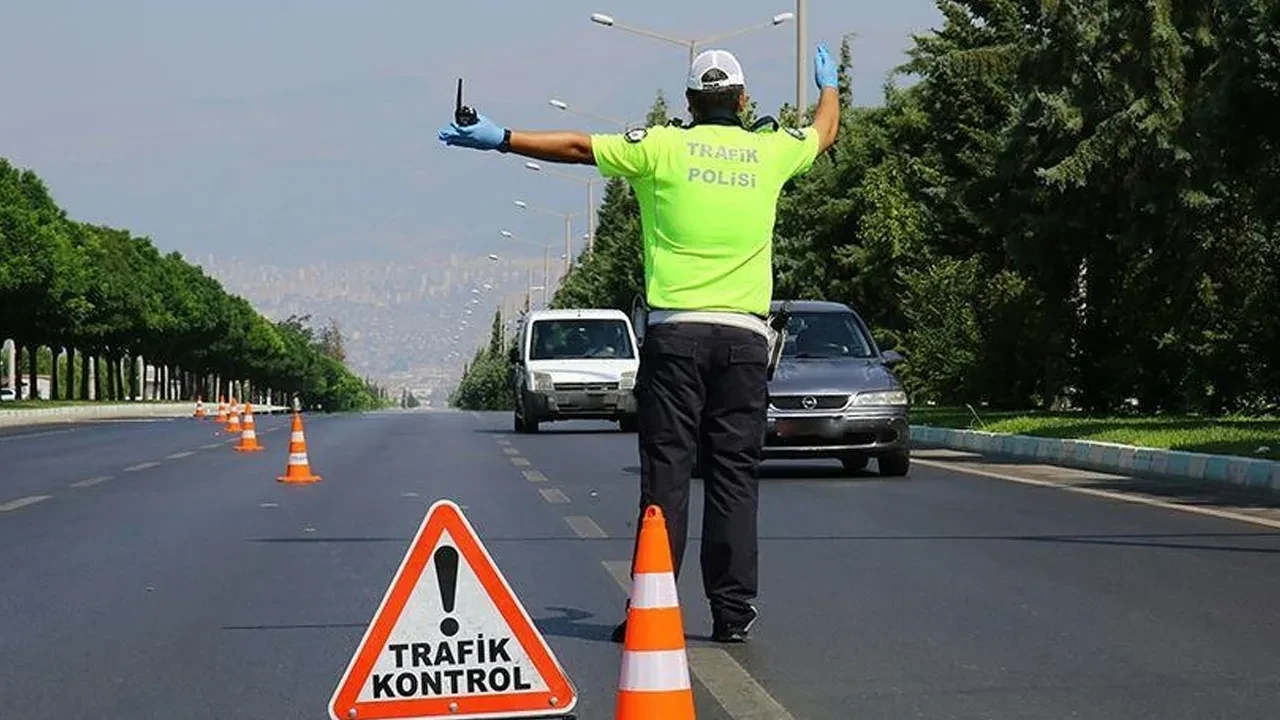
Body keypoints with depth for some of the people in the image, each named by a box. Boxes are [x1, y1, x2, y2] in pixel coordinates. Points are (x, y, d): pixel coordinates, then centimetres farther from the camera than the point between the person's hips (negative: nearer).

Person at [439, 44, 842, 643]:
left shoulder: (662, 147, 1)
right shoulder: (770, 152, 9)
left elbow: (578, 147, 2)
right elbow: (824, 132, 30)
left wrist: (501, 139, 11)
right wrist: (829, 84, 51)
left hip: (676, 331, -2)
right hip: (745, 336, 2)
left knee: (666, 472, -1)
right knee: (735, 475, 4)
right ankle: (733, 610, 4)